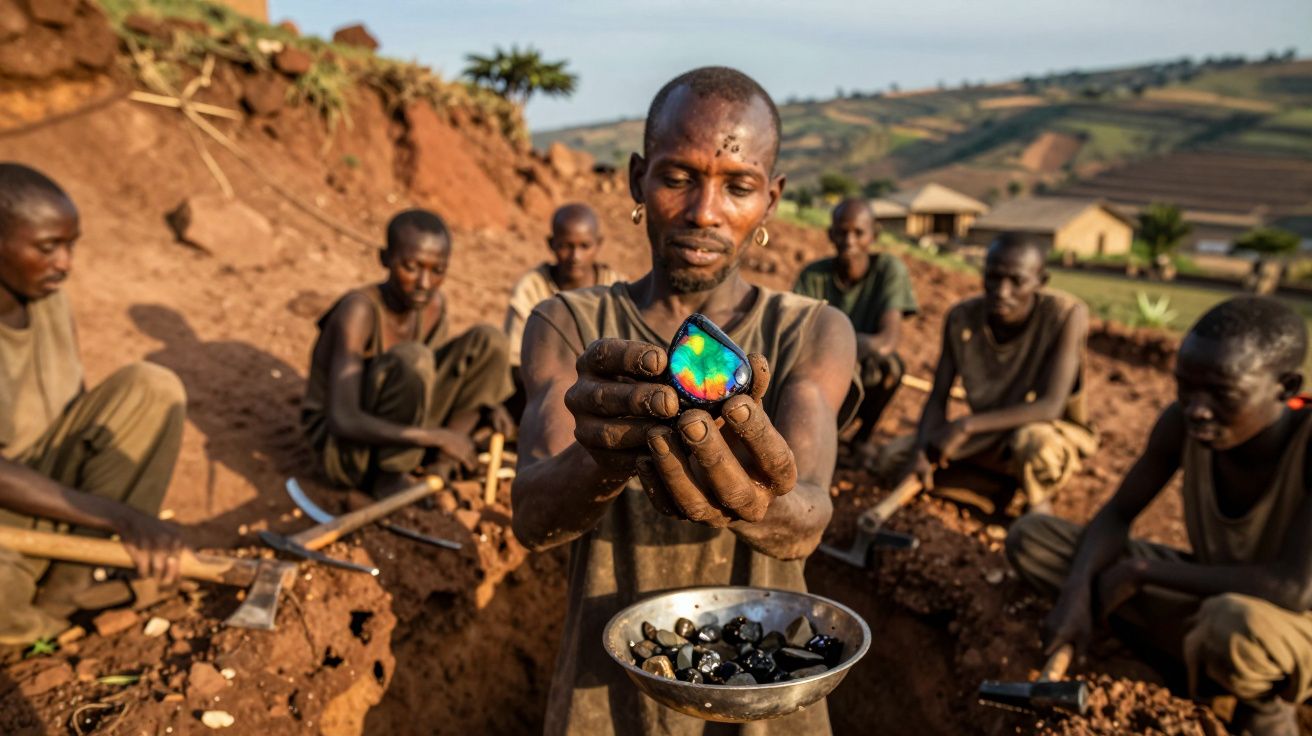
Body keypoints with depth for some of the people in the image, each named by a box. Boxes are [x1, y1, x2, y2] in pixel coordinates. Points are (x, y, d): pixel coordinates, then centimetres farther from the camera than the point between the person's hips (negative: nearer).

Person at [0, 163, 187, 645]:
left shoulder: (46, 294, -3)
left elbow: (77, 412, 3)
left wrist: (134, 522, -5)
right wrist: (122, 517, -33)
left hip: (47, 476, 7)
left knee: (152, 388, -14)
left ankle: (70, 587, -11)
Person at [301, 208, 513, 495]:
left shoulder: (433, 304, -4)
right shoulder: (359, 310, -26)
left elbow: (436, 375, 11)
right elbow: (344, 422, -33)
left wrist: (483, 402, -8)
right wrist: (437, 436, -37)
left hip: (395, 437, 7)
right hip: (341, 447, -7)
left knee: (488, 340, -4)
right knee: (411, 358, -34)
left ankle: (439, 468, -7)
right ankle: (390, 477, -14)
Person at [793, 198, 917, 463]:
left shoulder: (889, 269, -11)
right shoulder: (813, 275, -9)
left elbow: (890, 337, -24)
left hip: (867, 383, 0)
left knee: (890, 363, -33)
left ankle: (864, 436, -2)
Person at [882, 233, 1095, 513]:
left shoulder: (1066, 314, -27)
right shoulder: (961, 318, -15)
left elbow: (1050, 407, -32)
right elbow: (937, 399, -10)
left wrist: (966, 425, -38)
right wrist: (921, 451, -29)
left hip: (1056, 432, -5)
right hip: (988, 435, 5)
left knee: (1031, 440, -40)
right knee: (894, 456, -9)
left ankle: (1039, 502, -6)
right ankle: (1004, 482, 7)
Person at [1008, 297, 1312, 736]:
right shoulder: (1182, 423, -17)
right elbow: (1116, 514, -7)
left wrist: (1140, 572, -28)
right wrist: (1076, 593, -25)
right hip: (1211, 593, 5)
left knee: (1233, 623, -42)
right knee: (1029, 538, -8)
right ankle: (1205, 655, -3)